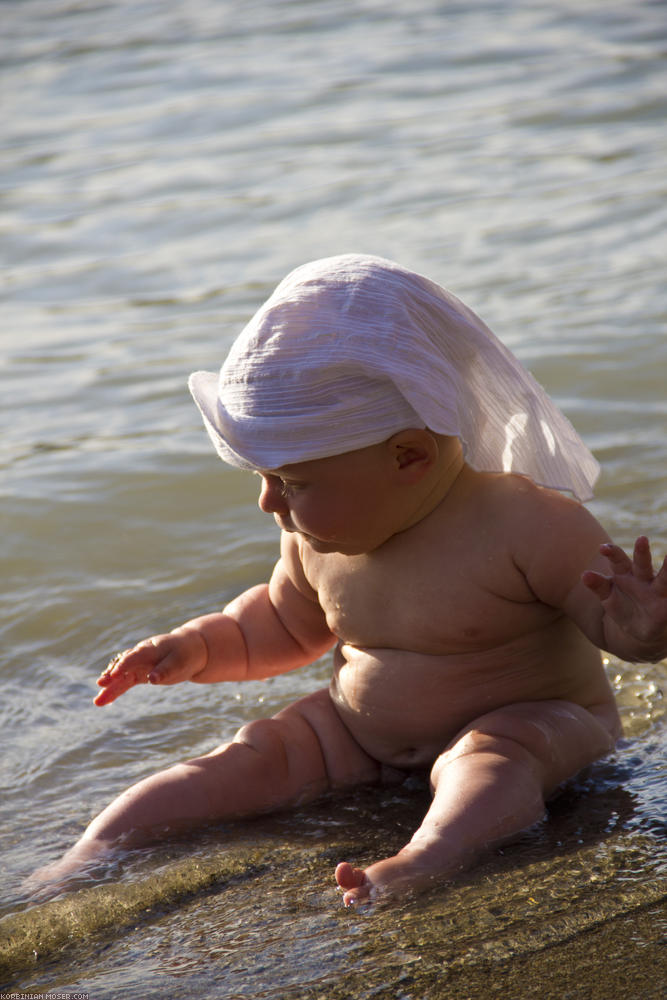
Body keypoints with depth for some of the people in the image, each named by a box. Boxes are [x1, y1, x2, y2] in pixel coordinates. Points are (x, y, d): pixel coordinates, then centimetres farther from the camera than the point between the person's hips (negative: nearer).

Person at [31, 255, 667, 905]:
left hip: (527, 722, -5)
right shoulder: (318, 537, 0)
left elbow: (612, 612, -18)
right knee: (241, 765, -11)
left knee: (488, 762, -37)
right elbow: (288, 622, 20)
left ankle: (427, 860, -62)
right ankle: (88, 860, -11)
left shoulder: (529, 526, -21)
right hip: (357, 730, 6)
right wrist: (201, 646, 5)